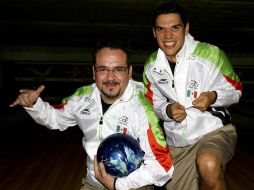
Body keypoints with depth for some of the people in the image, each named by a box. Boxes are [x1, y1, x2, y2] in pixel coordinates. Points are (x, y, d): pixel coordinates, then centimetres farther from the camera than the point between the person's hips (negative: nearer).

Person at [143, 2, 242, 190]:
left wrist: (214, 97, -22)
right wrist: (167, 111, -14)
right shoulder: (151, 66, -1)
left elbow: (235, 90, -1)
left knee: (208, 164, -36)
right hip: (177, 143, 4)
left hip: (214, 130, -4)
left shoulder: (211, 54, -13)